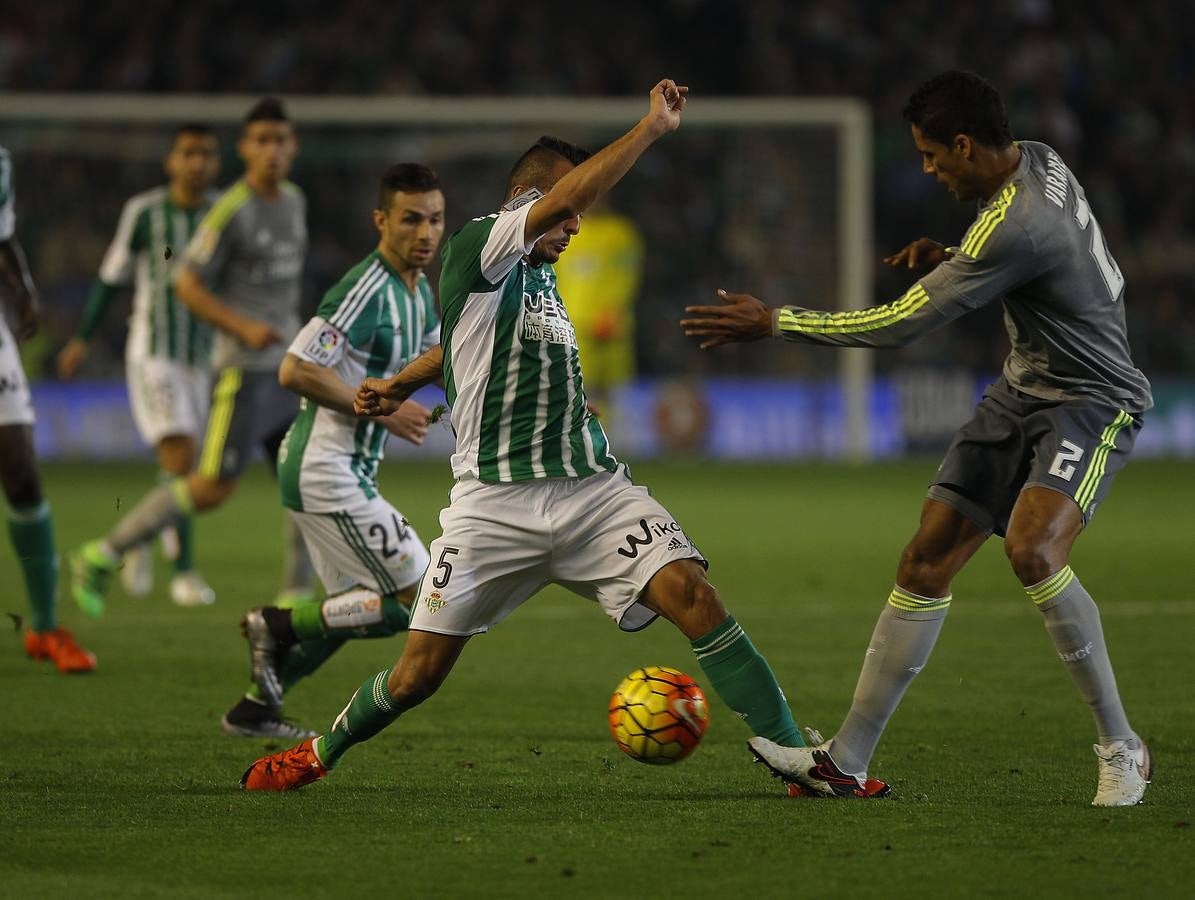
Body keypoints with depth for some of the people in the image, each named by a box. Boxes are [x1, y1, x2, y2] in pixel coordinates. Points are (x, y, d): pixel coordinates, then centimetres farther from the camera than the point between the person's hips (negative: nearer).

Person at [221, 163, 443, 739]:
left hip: (332, 472, 10)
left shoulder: (419, 291, 10)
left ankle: (255, 709, 27)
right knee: (421, 601, -9)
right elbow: (296, 371, -25)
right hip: (329, 473, -10)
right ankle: (280, 627, -2)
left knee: (353, 607, 21)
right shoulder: (366, 291, -21)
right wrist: (385, 410, -21)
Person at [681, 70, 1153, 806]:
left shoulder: (1012, 226, -28)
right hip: (1023, 393, 10)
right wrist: (952, 260, 3)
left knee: (1032, 549, -32)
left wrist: (773, 323, -16)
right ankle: (846, 760, 7)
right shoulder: (1040, 162, 1)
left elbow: (899, 325, -24)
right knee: (926, 561, 2)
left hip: (1094, 403, -10)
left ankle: (1122, 748, -16)